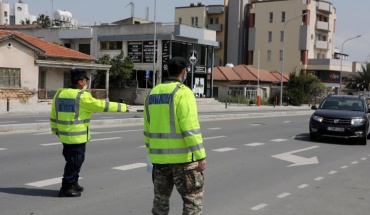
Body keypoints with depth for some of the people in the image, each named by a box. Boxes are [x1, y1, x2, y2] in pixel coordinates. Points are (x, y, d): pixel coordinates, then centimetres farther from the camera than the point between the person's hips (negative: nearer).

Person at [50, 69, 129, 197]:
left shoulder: (59, 94, 7)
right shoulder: (82, 96, -15)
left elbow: (53, 115, 13)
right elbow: (101, 105, -12)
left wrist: (55, 129, 25)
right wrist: (122, 107, -4)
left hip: (64, 135, 8)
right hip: (77, 136, -8)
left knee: (71, 160, 20)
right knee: (75, 162, 2)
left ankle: (73, 184, 31)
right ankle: (66, 188, 6)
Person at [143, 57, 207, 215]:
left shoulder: (153, 93, 10)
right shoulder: (183, 92, -12)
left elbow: (148, 129, 15)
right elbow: (190, 128, -19)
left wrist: (151, 153, 23)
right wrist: (200, 156, -17)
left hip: (159, 157, 7)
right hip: (183, 157, -7)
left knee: (161, 198, 16)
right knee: (193, 198, 4)